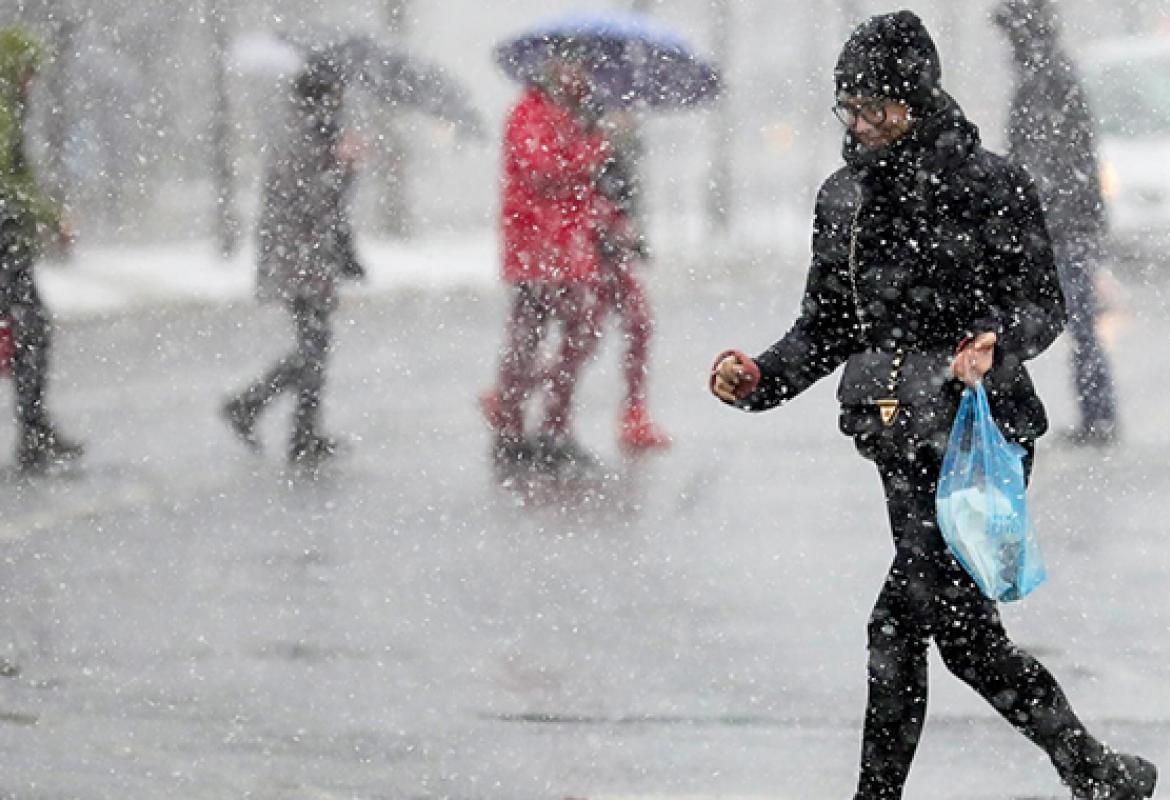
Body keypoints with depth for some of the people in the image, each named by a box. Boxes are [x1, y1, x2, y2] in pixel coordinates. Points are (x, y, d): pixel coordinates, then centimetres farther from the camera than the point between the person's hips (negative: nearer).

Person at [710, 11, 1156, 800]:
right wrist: (758, 379, -2)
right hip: (904, 440, 6)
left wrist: (996, 346, -26)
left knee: (899, 622, -12)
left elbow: (1044, 305, -6)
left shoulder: (991, 186, -7)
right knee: (964, 633, 7)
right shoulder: (843, 198, 10)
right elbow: (825, 329, 14)